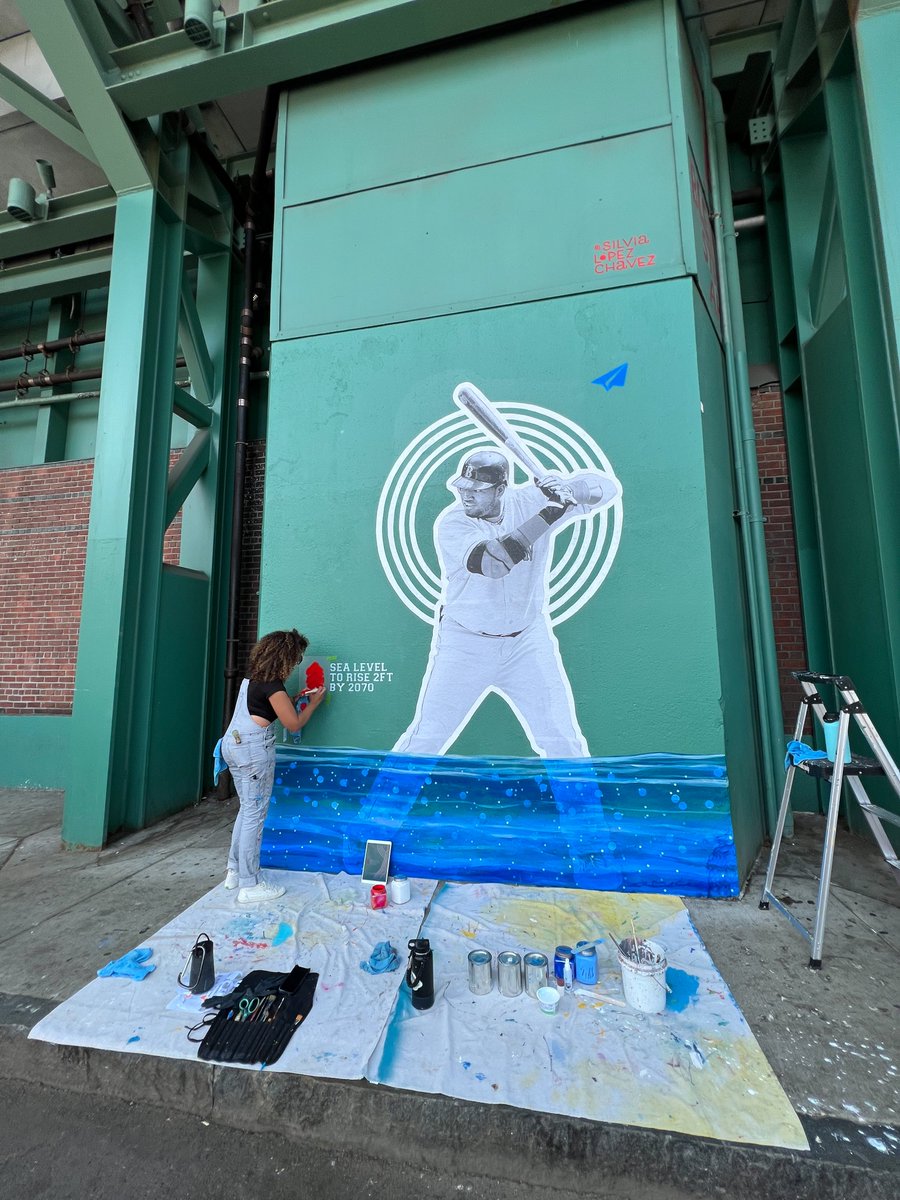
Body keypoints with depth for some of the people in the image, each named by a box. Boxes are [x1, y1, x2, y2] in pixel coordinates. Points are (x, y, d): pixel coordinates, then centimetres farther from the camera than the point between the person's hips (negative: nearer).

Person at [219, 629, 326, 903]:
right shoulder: (273, 684, -16)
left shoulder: (253, 676, 10)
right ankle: (249, 886, 12)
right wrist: (313, 703, 3)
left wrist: (295, 698, 19)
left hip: (232, 744, 9)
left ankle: (235, 872, 31)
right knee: (255, 814, 1)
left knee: (247, 809, 20)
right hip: (253, 749, -9)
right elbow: (294, 724, -10)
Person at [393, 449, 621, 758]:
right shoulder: (451, 522, -14)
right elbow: (492, 562, -32)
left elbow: (609, 486, -6)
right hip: (464, 645, -2)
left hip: (529, 643, 2)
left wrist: (567, 488, -27)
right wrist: (549, 515, -30)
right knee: (425, 738, 5)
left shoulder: (531, 500, -6)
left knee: (564, 741, 9)